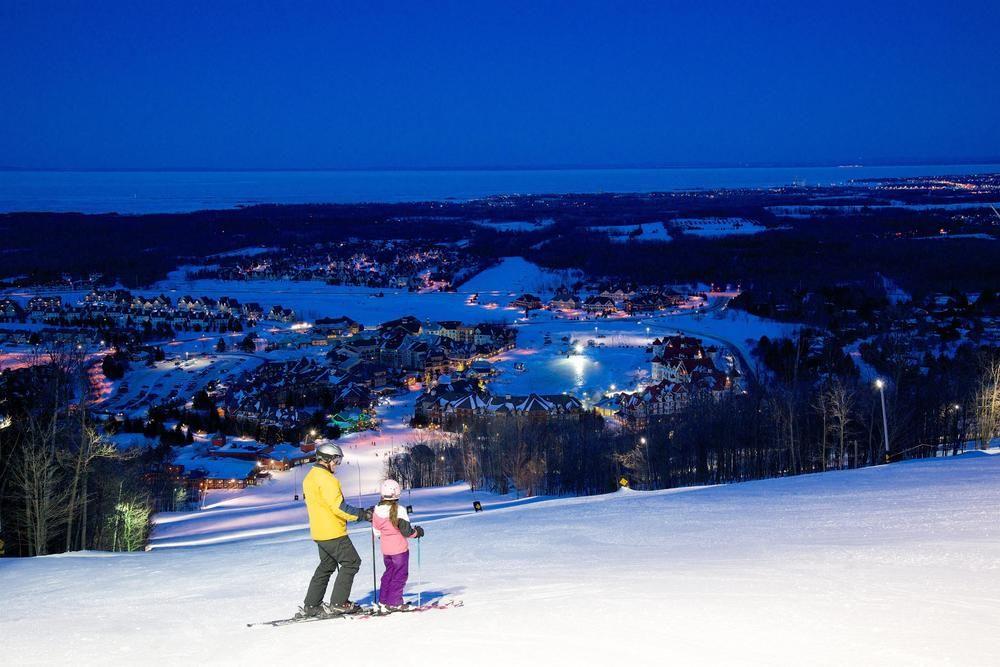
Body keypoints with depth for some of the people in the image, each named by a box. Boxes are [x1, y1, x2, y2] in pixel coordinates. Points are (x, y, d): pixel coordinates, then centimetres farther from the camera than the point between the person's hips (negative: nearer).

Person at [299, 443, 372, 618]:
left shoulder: (309, 478, 14)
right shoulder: (326, 479, -17)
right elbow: (338, 506, -22)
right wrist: (361, 514, -15)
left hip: (319, 531, 10)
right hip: (333, 532, -10)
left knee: (327, 565, 18)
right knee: (351, 563, -1)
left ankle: (311, 605, 16)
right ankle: (338, 603, -2)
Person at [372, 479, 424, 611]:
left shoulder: (377, 510, -2)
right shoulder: (399, 510, -20)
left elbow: (376, 532, 7)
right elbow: (406, 531, -16)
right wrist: (417, 531, 2)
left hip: (385, 549, 6)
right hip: (399, 549, -6)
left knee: (389, 572, 21)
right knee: (400, 574, 4)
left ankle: (383, 600, 23)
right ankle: (394, 603, 3)